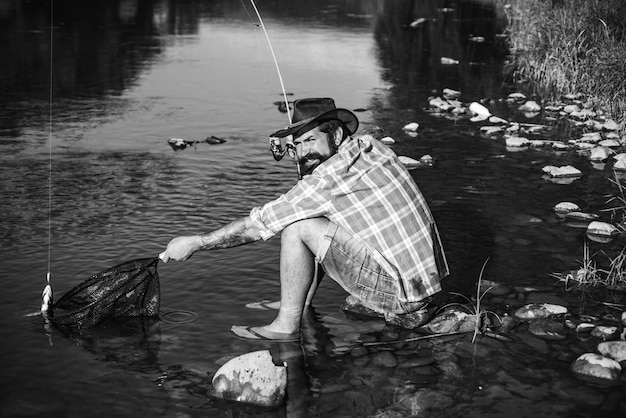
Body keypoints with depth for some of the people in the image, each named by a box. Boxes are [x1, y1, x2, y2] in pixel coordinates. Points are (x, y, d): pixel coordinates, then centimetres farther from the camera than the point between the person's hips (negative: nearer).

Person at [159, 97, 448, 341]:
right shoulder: (370, 146, 7)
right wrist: (293, 146, 12)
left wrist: (195, 242, -1)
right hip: (425, 276, 9)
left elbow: (258, 225, -10)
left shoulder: (332, 175, -17)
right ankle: (300, 306, 22)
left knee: (299, 226, -12)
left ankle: (287, 325, -1)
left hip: (400, 293, -9)